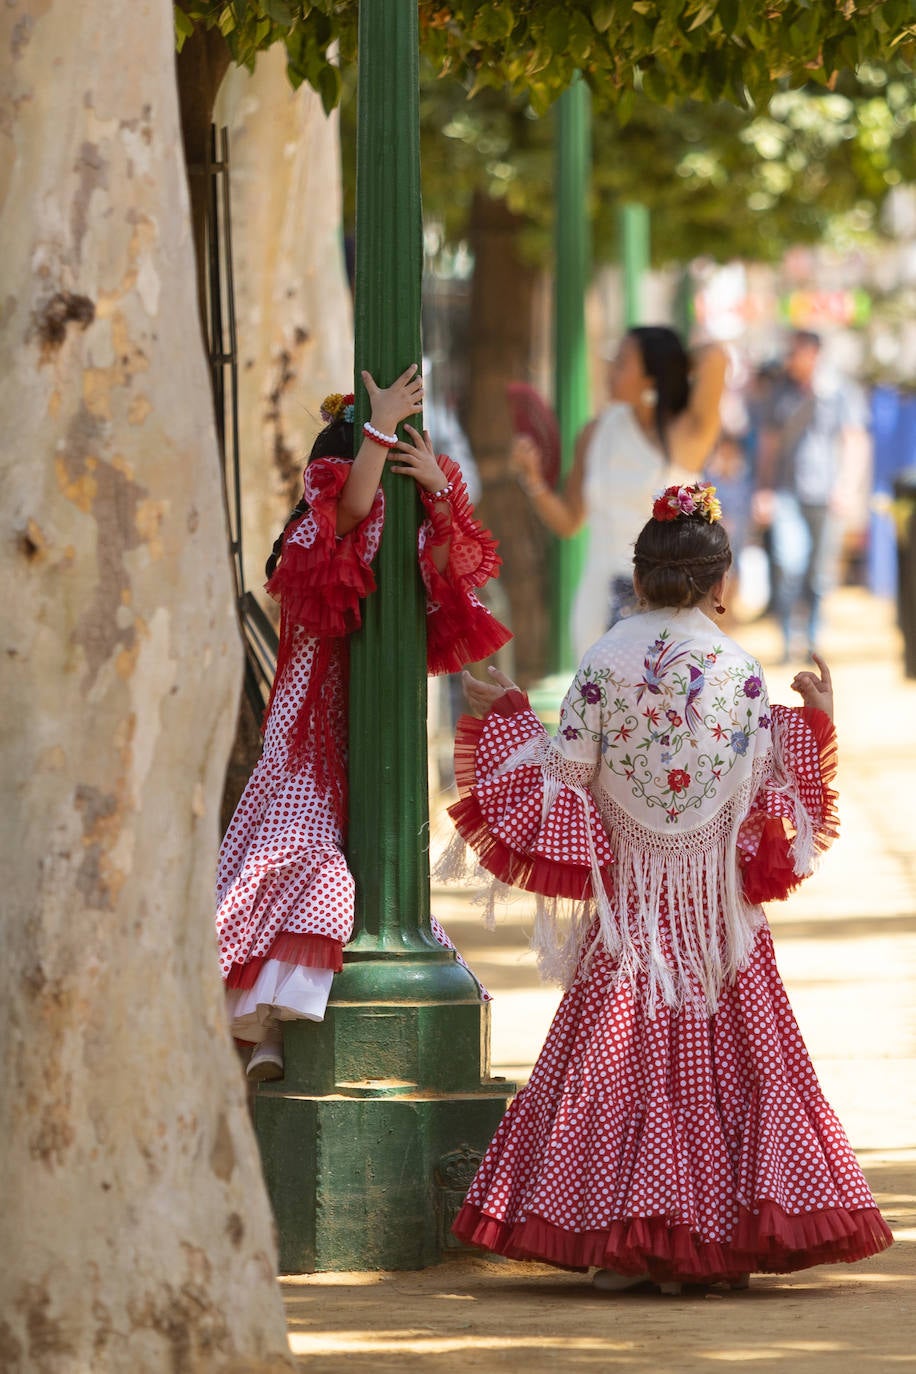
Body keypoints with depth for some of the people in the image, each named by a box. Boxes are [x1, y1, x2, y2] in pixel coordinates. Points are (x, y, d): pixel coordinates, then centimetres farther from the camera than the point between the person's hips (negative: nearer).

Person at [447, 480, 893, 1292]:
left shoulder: (605, 663, -5)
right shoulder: (739, 669, -6)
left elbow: (567, 773, -4)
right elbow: (761, 783, -4)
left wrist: (508, 716, 11)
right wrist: (815, 721, 11)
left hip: (632, 895, 0)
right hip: (716, 894, 0)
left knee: (618, 1058, 4)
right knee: (724, 1054, 6)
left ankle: (620, 1247, -1)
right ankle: (720, 1243, 2)